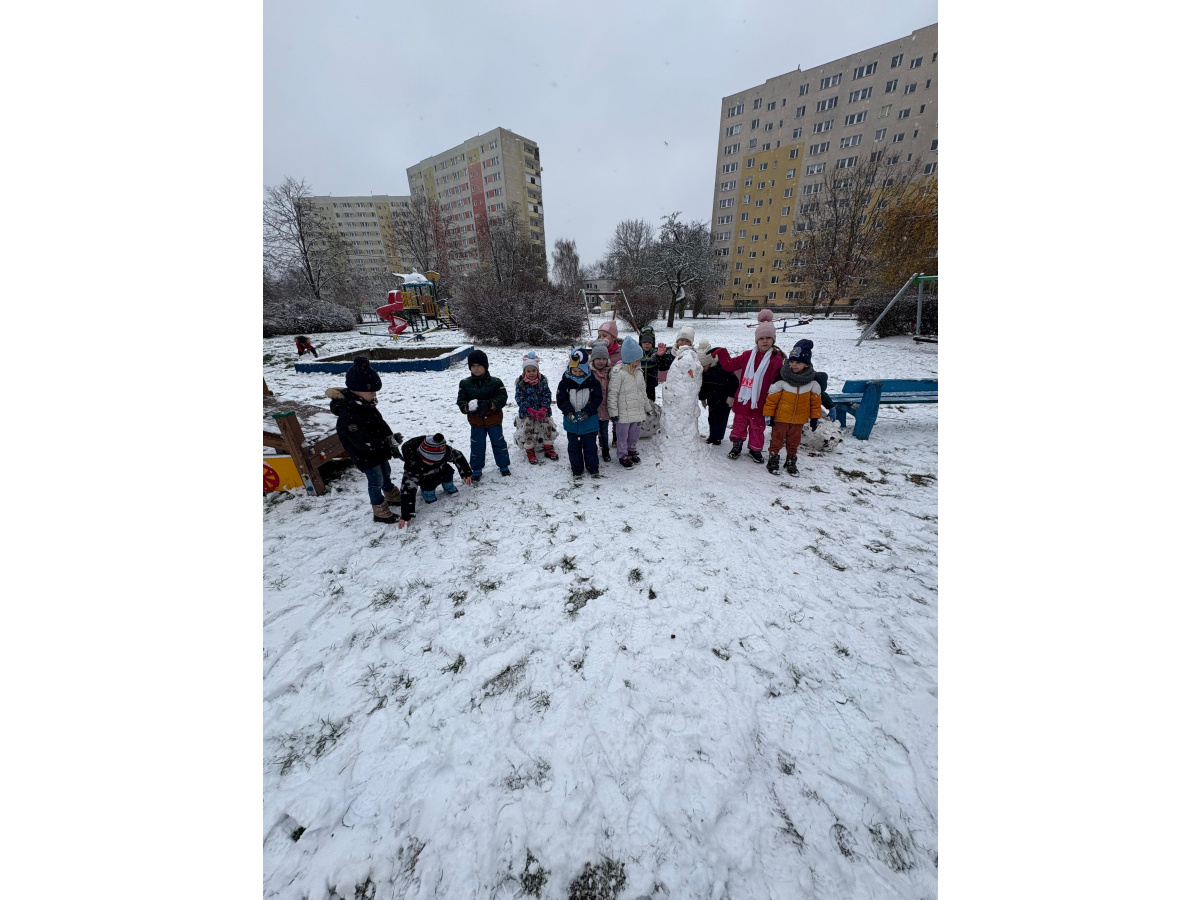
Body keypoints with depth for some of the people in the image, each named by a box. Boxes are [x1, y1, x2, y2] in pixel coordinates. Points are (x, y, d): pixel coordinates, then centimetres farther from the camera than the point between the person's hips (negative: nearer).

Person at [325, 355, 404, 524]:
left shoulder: (365, 404, -3)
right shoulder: (348, 414, -32)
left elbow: (381, 424, 4)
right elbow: (363, 442, -33)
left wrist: (391, 438, -8)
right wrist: (388, 442, -32)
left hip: (379, 450, 9)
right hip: (366, 456, -9)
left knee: (386, 473, 25)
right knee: (376, 481, 5)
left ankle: (391, 495, 48)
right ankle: (379, 511, 22)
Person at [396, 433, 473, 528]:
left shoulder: (446, 451, -36)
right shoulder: (412, 463, -42)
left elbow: (458, 456, -13)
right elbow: (407, 489, -42)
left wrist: (466, 473, -15)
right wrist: (405, 515, -45)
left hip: (438, 470, 3)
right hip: (422, 477, -3)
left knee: (448, 472, -26)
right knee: (430, 482, -31)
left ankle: (449, 488, 5)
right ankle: (426, 492, 2)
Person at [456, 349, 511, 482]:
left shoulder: (495, 382, -8)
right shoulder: (465, 383, -2)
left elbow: (502, 398, -15)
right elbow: (461, 401, -4)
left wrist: (489, 404, -31)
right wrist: (468, 407, -27)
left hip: (494, 420, -1)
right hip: (476, 422, 1)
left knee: (499, 443, 11)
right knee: (477, 446, 10)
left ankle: (503, 466, 29)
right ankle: (477, 470, 25)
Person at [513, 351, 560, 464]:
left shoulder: (542, 381, -1)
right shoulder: (520, 382, -5)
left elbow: (547, 396, -4)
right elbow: (520, 399, -10)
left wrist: (543, 409, -19)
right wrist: (530, 410, -21)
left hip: (542, 410, 1)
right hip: (526, 412, -1)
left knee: (547, 425, -12)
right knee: (528, 427, -16)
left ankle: (548, 448, 5)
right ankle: (530, 451, 0)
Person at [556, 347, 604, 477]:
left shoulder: (592, 381, -6)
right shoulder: (565, 382, -6)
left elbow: (597, 398, -7)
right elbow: (561, 399, -6)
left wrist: (587, 411, -21)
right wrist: (568, 411, -23)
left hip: (589, 421, -1)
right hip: (571, 421, 1)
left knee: (590, 445, 11)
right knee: (573, 446, 12)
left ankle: (593, 467, 29)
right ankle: (577, 469, 26)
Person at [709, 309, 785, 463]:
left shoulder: (776, 359, -7)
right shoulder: (748, 356, 4)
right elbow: (729, 365, 12)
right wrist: (721, 353, 4)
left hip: (759, 403, -3)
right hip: (742, 400, 3)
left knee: (757, 427, 12)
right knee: (739, 423, 15)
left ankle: (755, 450, 29)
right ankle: (737, 445, 32)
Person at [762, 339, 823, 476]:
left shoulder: (812, 382, -4)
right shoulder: (781, 380, -15)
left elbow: (815, 401, 6)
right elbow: (772, 398, -11)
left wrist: (815, 417, 7)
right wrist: (768, 415, -10)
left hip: (799, 420, 3)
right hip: (780, 418, -3)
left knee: (794, 442, 14)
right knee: (776, 439, 7)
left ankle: (791, 462, 29)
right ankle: (773, 459, 21)